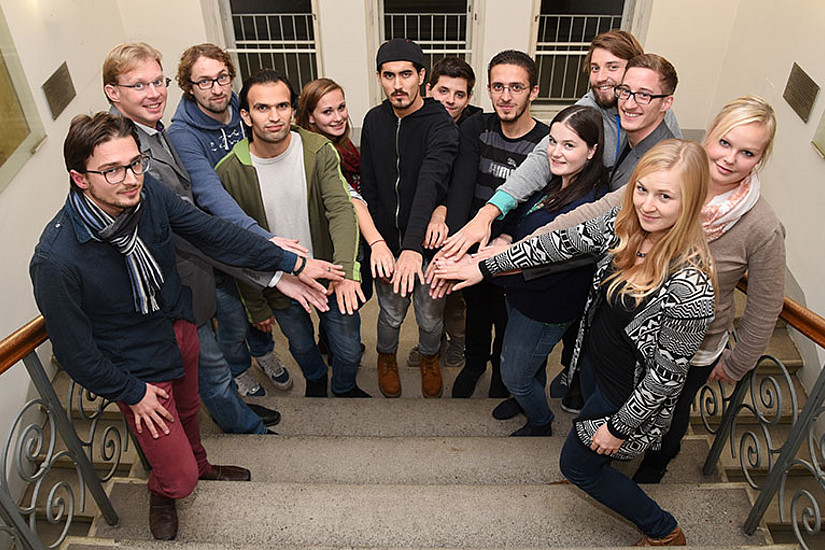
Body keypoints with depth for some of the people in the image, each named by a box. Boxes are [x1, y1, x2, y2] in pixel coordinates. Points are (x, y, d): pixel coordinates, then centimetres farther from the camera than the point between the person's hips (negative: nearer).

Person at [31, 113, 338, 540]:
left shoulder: (147, 192, -20)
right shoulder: (56, 260, -34)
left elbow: (213, 233, -8)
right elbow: (74, 350, -21)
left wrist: (292, 264, -6)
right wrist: (132, 393, -10)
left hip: (179, 326, 5)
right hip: (136, 367, -5)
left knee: (188, 411, 32)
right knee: (180, 478, 6)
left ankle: (201, 466, 66)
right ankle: (162, 492, 45)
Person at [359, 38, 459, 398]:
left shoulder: (441, 125, -18)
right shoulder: (374, 121, -1)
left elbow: (430, 186, -33)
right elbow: (368, 188, 2)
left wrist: (412, 247, -46)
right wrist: (378, 245, -4)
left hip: (427, 246, -2)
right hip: (386, 241, 3)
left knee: (431, 317, 17)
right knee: (391, 314, 19)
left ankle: (429, 358, 48)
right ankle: (387, 356, 50)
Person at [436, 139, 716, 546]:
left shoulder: (689, 286, -35)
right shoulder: (623, 224, -16)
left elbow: (668, 373, -25)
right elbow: (561, 243, -6)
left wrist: (620, 426, -14)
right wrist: (484, 267, -2)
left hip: (629, 392, -6)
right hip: (593, 361, 7)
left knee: (577, 464, 14)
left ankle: (664, 532, 36)